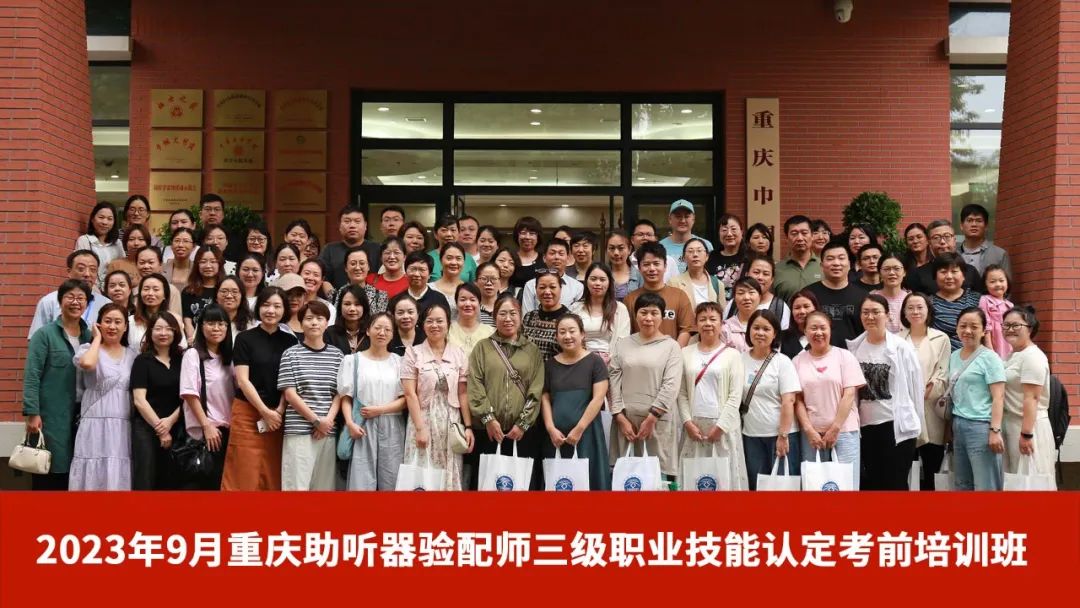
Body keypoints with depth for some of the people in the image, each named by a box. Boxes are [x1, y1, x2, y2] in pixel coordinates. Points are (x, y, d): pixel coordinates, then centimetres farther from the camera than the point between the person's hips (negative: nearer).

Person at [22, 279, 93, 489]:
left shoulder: (90, 336, 12)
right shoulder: (45, 334, -3)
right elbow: (31, 376, -8)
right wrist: (32, 413, -15)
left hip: (82, 415, 5)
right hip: (52, 416, -5)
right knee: (50, 475, -2)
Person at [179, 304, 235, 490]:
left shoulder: (228, 357, 14)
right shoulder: (193, 354, -3)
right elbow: (189, 393, -10)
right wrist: (207, 425, -16)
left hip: (227, 430, 6)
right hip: (203, 431, -6)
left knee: (219, 482, 5)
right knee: (198, 484, -5)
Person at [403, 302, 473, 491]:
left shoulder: (459, 355, 7)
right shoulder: (413, 353, -1)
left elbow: (463, 394, 7)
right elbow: (410, 394, -6)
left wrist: (468, 426, -1)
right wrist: (420, 428, -13)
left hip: (451, 423, 2)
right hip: (423, 421, -2)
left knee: (449, 476, 4)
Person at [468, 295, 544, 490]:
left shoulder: (532, 350, 11)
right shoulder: (483, 347, 9)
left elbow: (537, 390, 3)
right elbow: (474, 386, -1)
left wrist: (523, 424, -6)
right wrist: (488, 418, -10)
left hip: (523, 432, 1)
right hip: (487, 431, -1)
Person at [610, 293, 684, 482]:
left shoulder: (672, 347, 4)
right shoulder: (622, 345, 11)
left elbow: (671, 385, -5)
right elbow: (614, 382, 5)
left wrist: (651, 418, -10)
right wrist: (621, 417, -4)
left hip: (658, 420, -2)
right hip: (625, 418, 2)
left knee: (658, 470, -5)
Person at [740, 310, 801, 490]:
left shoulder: (783, 362, -5)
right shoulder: (740, 360, 4)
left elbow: (788, 401, -10)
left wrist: (783, 436, -14)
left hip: (781, 434, -3)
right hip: (751, 435, 3)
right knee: (756, 484, 9)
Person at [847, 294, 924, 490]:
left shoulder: (902, 348, -3)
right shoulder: (854, 348, 5)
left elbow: (916, 387, 0)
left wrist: (914, 424, 2)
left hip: (897, 426, -3)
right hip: (864, 427, 3)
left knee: (895, 484, 1)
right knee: (869, 483, 10)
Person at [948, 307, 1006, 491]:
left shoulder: (989, 357, -5)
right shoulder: (953, 357, 13)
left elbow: (998, 397, -11)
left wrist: (995, 430, -19)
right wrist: (952, 424, 11)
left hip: (981, 426, -7)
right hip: (958, 425, 7)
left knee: (985, 486, -3)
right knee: (961, 484, 12)